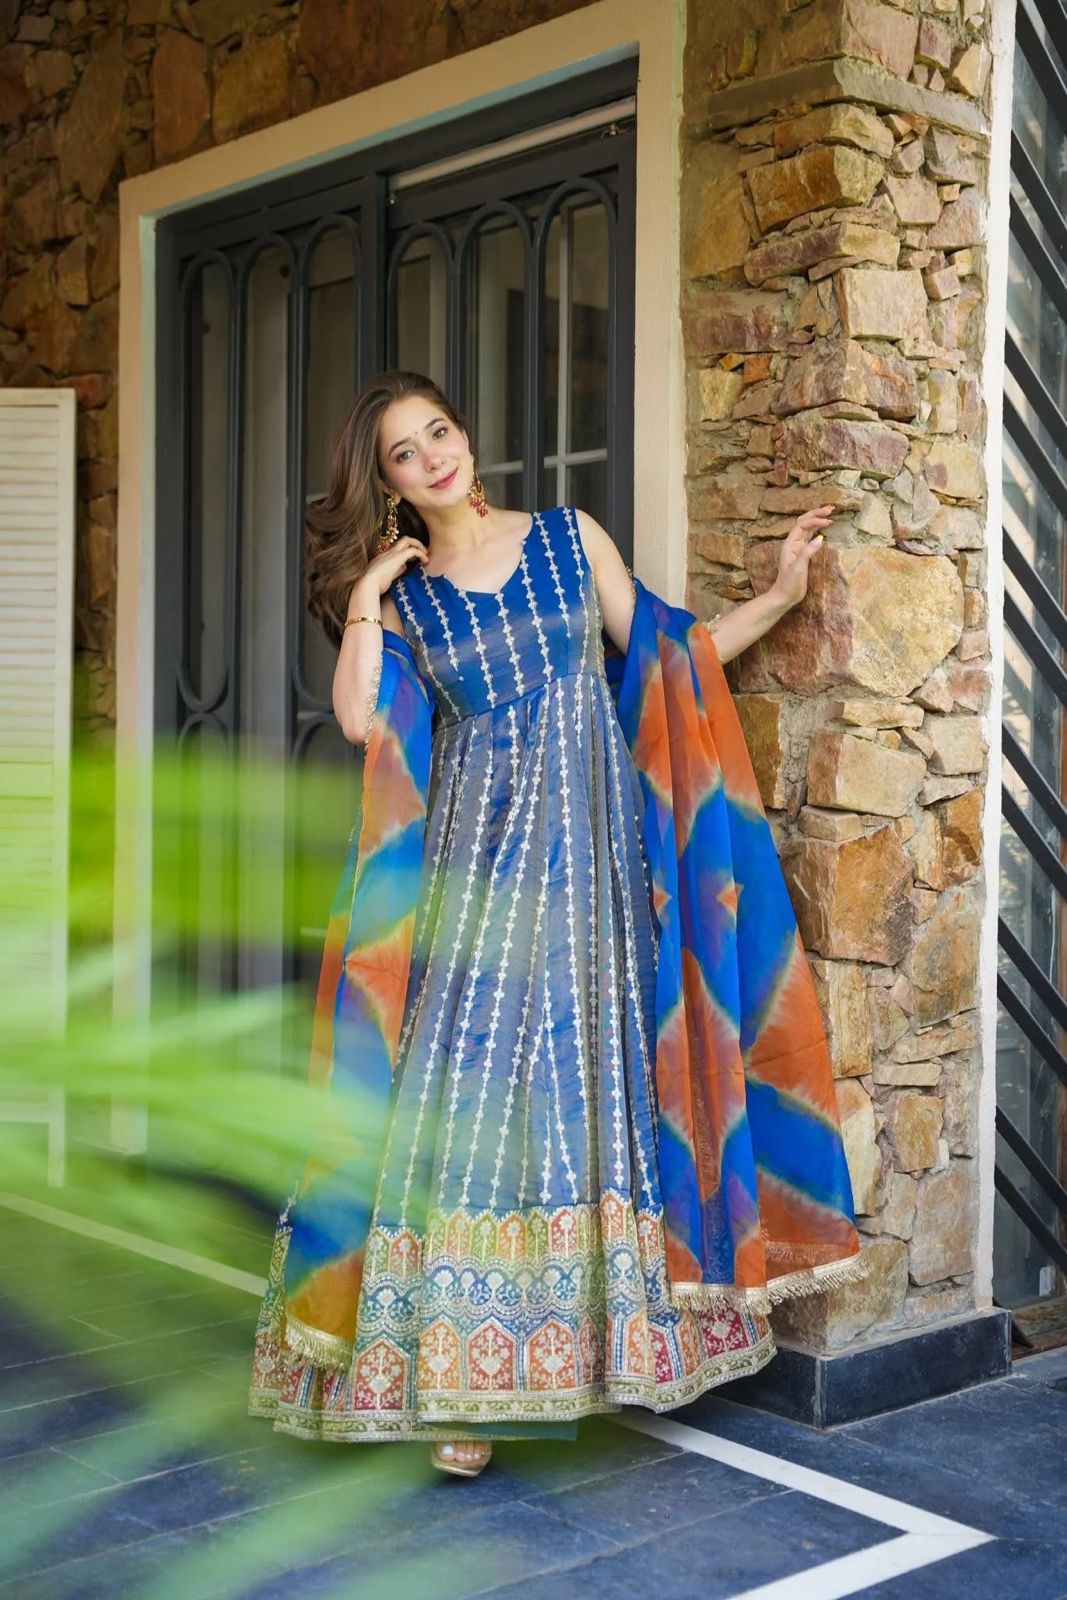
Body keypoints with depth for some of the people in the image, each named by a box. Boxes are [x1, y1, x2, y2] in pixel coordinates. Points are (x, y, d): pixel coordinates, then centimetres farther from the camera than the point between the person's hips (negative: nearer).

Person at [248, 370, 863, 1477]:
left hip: (583, 847, 0)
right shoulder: (402, 592, 8)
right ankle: (466, 1370, 6)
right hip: (473, 857, 0)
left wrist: (779, 594, 4)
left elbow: (661, 656, 9)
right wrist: (367, 594, -6)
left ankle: (578, 1330, 11)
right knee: (468, 1080, -3)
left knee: (584, 1073, 0)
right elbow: (358, 719, -8)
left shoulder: (570, 537, 8)